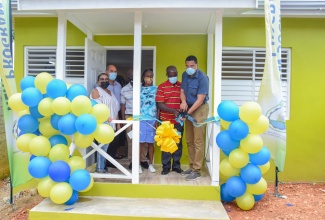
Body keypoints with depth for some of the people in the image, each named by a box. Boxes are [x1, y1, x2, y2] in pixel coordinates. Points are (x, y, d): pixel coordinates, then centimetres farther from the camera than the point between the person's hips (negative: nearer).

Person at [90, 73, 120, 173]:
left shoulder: (110, 92, 24)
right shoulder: (96, 91, 2)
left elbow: (115, 109, 23)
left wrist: (117, 123, 16)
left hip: (111, 123, 7)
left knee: (106, 145, 4)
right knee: (103, 145, -12)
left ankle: (102, 166, 10)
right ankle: (100, 168, -7)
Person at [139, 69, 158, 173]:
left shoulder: (156, 89, 6)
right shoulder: (139, 89, 9)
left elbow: (158, 105, 3)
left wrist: (157, 120, -4)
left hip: (152, 119, 0)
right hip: (141, 119, 0)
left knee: (151, 142, 5)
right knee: (141, 142, -1)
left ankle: (150, 164, 17)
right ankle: (139, 164, 8)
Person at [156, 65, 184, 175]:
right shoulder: (162, 87, -1)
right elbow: (160, 104, -8)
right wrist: (173, 111, -21)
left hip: (179, 121, 2)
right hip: (166, 121, -2)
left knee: (178, 143, 8)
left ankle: (176, 165, 22)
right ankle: (166, 166, 16)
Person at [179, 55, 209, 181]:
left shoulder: (203, 78, -17)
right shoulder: (184, 75, 5)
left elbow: (200, 100, -20)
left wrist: (188, 113, -21)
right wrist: (183, 102, -13)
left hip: (199, 109, -7)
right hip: (189, 108, 7)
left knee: (198, 141, -6)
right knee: (189, 141, 11)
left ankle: (197, 171, 1)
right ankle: (192, 167, 22)